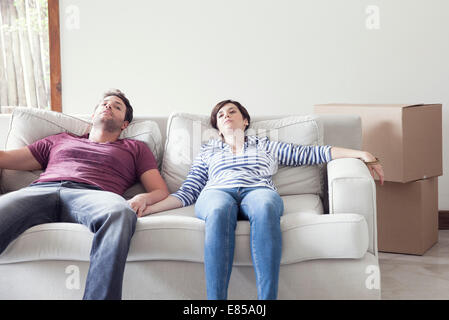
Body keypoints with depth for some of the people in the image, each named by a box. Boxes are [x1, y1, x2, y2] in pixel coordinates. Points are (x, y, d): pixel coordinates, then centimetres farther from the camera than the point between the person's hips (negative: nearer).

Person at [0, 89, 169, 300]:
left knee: (120, 212, -42)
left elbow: (161, 191, 20)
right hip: (41, 189, 2)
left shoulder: (135, 148, 34)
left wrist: (143, 198, -4)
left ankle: (100, 297, -50)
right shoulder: (61, 140, 39)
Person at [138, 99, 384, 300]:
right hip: (217, 193, 0)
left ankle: (267, 299, -51)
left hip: (258, 190, 0)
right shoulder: (207, 151, 33)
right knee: (219, 212, -40)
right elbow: (188, 192, 22)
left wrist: (360, 154, 13)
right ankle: (215, 299, -50)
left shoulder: (265, 146, 32)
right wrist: (149, 207, 5)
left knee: (264, 208, -40)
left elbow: (311, 153, 23)